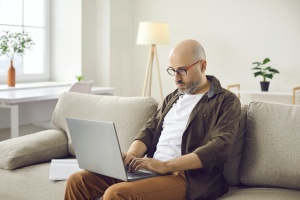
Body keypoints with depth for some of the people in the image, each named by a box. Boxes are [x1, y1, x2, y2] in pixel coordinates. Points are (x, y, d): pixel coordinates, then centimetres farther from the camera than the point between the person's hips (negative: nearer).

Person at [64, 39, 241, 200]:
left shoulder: (226, 101, -1)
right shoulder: (173, 97, 22)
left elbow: (220, 148, -15)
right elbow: (150, 129, 16)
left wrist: (165, 165, -22)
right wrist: (132, 154, -8)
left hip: (188, 177, -7)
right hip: (148, 168, 7)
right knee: (78, 180, -7)